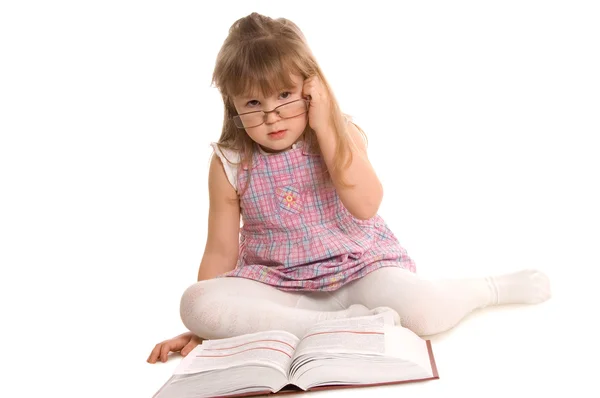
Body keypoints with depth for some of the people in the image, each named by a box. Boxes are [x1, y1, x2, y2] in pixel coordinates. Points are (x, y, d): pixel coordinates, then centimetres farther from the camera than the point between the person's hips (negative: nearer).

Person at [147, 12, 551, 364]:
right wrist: (203, 326, -1)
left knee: (423, 310, -32)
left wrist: (325, 127, -22)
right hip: (274, 287, 2)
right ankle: (338, 323, -28)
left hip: (359, 269, -1)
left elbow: (366, 205, -20)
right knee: (196, 302, -28)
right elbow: (221, 251, 2)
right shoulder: (230, 163, -4)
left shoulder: (340, 134, -4)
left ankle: (493, 286, 2)